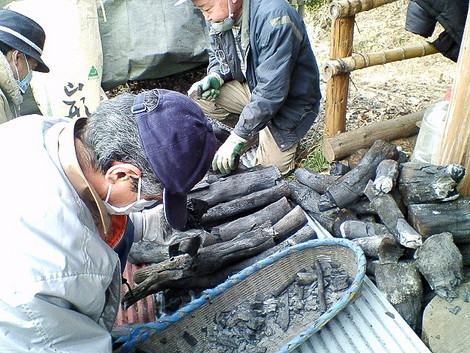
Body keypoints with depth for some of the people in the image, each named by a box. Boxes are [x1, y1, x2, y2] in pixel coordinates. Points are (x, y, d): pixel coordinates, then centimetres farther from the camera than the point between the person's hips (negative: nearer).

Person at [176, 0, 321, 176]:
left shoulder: (274, 18, -32)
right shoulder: (221, 17, -8)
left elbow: (271, 91, -34)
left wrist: (237, 138, -32)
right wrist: (214, 77, -14)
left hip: (289, 100, -6)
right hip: (251, 87, 7)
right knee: (199, 97, -13)